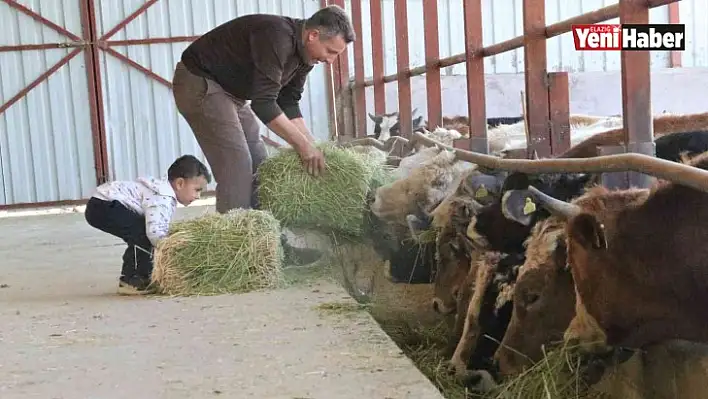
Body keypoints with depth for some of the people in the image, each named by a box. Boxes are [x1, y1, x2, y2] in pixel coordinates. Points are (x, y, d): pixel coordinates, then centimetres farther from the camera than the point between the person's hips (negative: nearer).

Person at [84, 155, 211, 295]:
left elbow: (161, 230, 16)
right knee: (142, 232, -19)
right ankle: (129, 281, -9)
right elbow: (155, 232, -32)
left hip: (104, 205, 11)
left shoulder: (164, 190, 14)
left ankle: (142, 275, 25)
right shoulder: (162, 199, -20)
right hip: (102, 206, -11)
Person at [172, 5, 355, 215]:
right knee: (236, 165, -16)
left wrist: (312, 147, -5)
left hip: (230, 91, 10)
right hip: (198, 82, -10)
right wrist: (304, 145, -29)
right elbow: (263, 103, -33)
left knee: (258, 165, 6)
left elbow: (289, 105, 4)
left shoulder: (304, 53, -2)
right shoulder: (276, 37, -30)